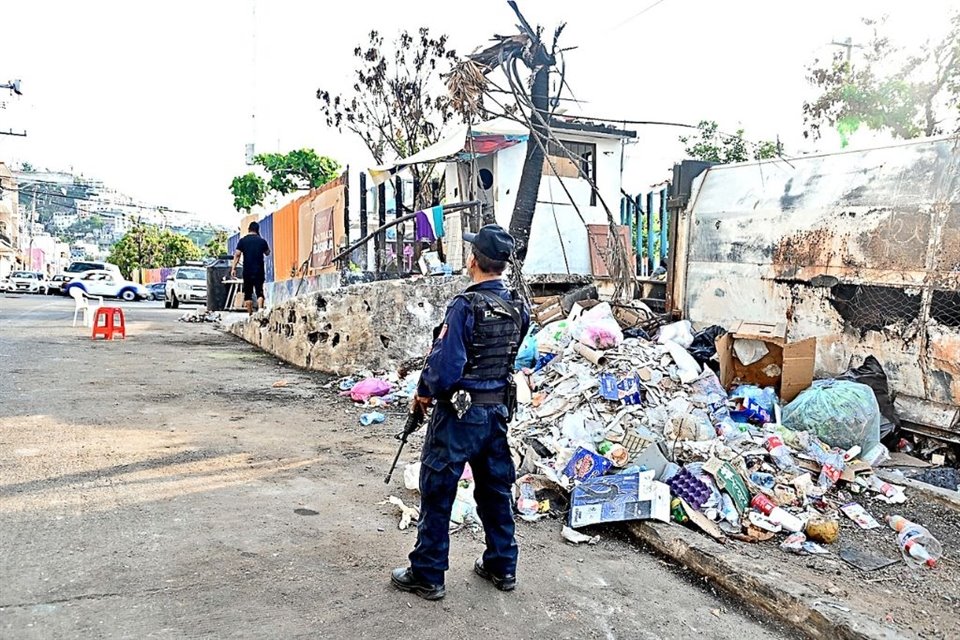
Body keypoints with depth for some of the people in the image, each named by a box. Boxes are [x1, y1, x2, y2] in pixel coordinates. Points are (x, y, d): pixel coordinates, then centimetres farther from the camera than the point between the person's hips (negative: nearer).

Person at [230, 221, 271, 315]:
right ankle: (260, 309, -17)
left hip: (247, 271, 0)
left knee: (248, 293, 8)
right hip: (259, 271, 0)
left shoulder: (242, 240, 0)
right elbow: (267, 253, 18)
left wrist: (233, 269, -4)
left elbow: (237, 255, -5)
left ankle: (250, 314, 8)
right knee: (259, 292, 3)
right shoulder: (262, 241, 1)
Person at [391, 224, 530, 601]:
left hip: (459, 414, -7)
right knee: (495, 490, 18)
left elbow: (445, 365, -23)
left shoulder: (466, 306, -21)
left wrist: (424, 392, -3)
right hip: (498, 411, 7)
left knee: (437, 494, 6)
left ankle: (427, 576, 16)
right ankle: (502, 567, 31)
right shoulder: (518, 310, 2)